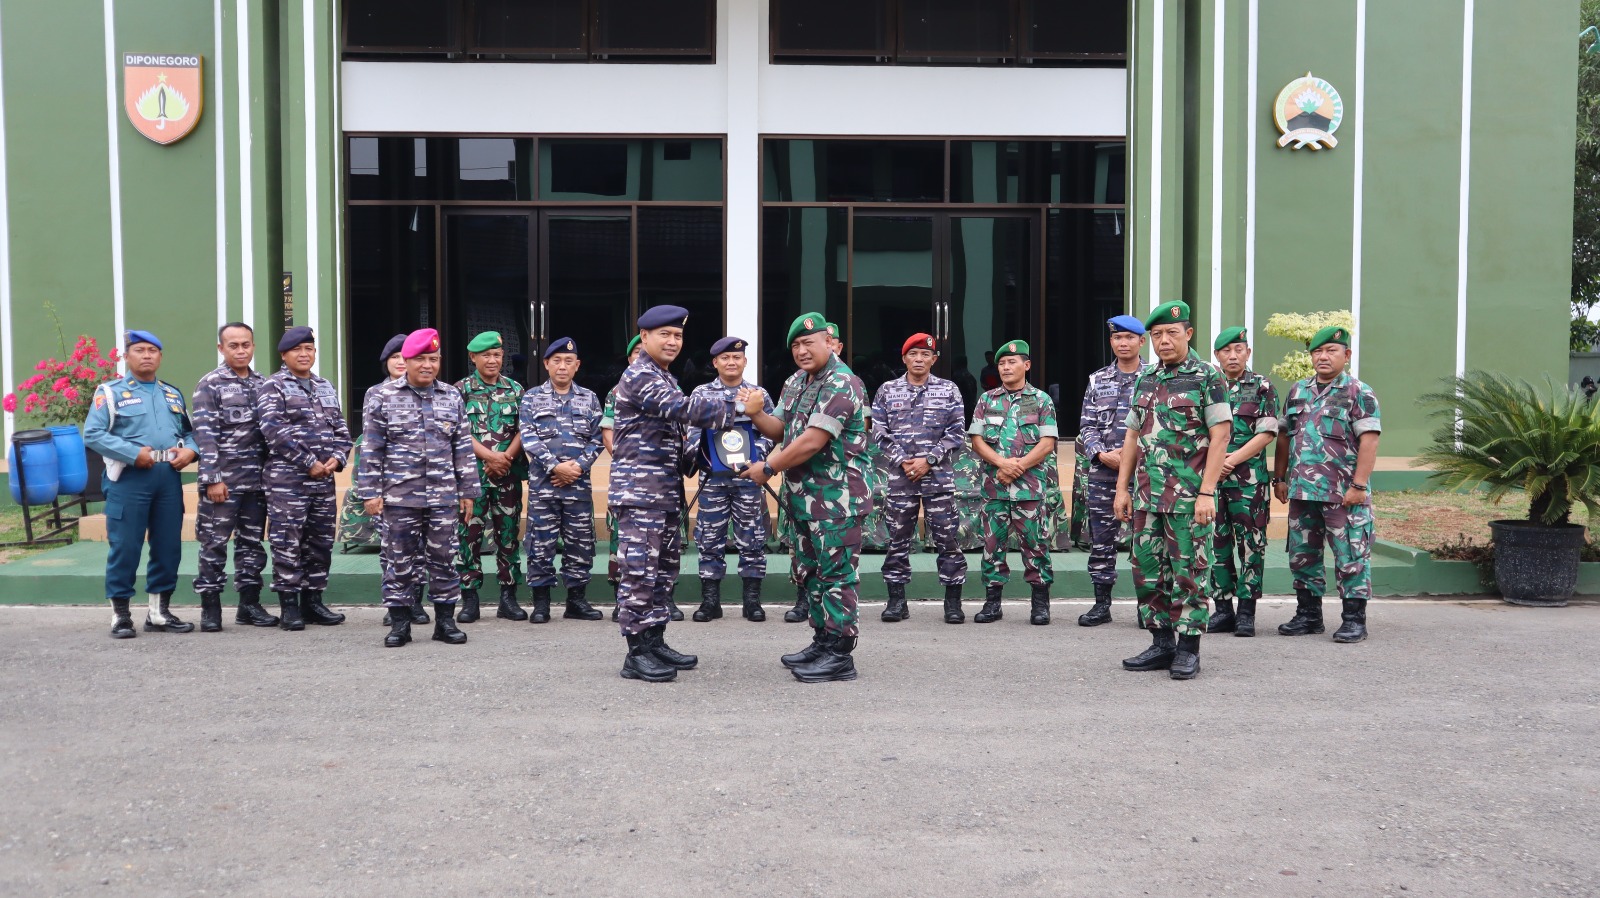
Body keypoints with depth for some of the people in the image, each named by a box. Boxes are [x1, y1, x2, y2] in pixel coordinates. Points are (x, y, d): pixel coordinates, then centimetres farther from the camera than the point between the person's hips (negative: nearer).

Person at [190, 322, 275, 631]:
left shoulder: (263, 384, 12)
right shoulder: (209, 385, -3)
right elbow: (205, 434, -10)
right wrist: (212, 479, -16)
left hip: (257, 480, 5)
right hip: (223, 479, -5)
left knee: (252, 543, 10)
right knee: (214, 544, -1)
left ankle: (249, 604, 18)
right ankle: (210, 608, 6)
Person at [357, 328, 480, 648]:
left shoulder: (452, 397, 8)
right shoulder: (384, 397, 1)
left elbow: (464, 449, 10)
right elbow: (371, 450, 0)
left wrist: (468, 490, 7)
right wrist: (370, 492, -5)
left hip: (444, 497, 2)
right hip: (399, 497, -2)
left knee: (444, 559, 6)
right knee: (399, 561, 4)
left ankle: (445, 621, 16)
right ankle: (399, 623, 13)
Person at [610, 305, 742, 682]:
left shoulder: (665, 379, 19)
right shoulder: (639, 377, -13)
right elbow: (685, 408, -24)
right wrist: (738, 407, -20)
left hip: (667, 491, 10)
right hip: (640, 491, -10)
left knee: (663, 568, 13)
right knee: (639, 569, -8)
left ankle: (655, 641, 20)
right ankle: (637, 653, -5)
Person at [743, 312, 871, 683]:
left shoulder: (841, 384, -16)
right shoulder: (795, 384, 14)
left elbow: (812, 441, -22)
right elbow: (781, 430, 17)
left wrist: (768, 468, -14)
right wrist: (756, 415, -4)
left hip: (836, 498, -10)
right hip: (804, 498, 10)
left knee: (836, 575, -5)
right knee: (809, 572, 16)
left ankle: (840, 655, 1)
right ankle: (823, 642, 28)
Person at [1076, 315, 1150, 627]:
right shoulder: (1098, 380, 12)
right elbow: (1087, 426, 9)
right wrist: (1103, 455, -7)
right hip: (1102, 473, 3)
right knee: (1101, 540, 5)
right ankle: (1102, 604, 14)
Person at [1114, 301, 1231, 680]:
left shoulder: (1207, 378, -5)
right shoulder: (1145, 381, 14)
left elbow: (1220, 436, -10)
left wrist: (1207, 492, -16)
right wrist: (1122, 488, 12)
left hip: (1189, 496, -6)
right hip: (1146, 495, 7)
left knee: (1189, 571, -1)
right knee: (1148, 571, 9)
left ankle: (1188, 649, 8)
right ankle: (1161, 644, 19)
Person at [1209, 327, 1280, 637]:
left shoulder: (1262, 387, 3)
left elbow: (1267, 433, -5)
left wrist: (1232, 459, -13)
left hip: (1249, 479, -3)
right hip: (1211, 479, 3)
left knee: (1251, 545, 0)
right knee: (1217, 545, 6)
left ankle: (1246, 611, 5)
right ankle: (1223, 609, 13)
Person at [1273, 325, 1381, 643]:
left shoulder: (1359, 393, -4)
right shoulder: (1298, 391, 14)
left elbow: (1369, 440, -11)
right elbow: (1285, 437, 18)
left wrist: (1358, 486, -17)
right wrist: (1280, 478, 13)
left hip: (1343, 494, -6)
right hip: (1302, 491, 6)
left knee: (1351, 557, -2)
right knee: (1302, 555, 11)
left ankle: (1354, 619, 6)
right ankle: (1308, 615, 22)